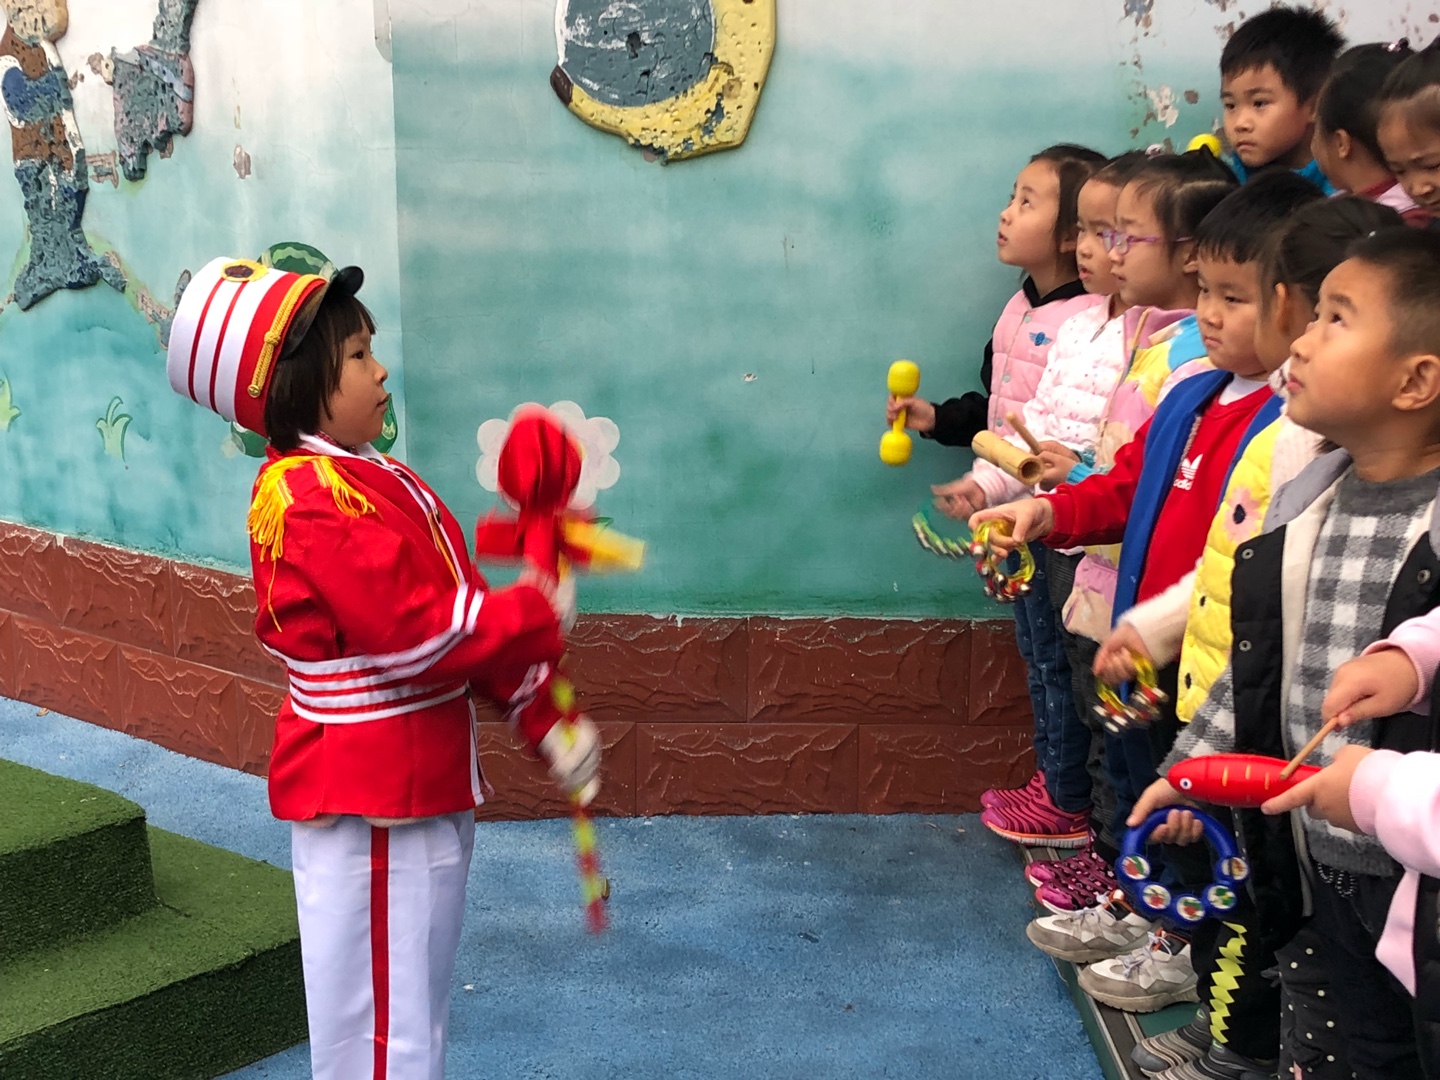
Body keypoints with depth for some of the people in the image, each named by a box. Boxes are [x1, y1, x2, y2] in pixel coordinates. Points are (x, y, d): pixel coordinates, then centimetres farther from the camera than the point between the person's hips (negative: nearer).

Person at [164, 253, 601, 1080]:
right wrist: (537, 614, -14)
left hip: (423, 781, 10)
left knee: (418, 1003, 24)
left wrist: (544, 716, 5)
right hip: (369, 797, -10)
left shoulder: (374, 480, 10)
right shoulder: (311, 496, -20)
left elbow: (458, 610, 10)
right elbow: (418, 635, -26)